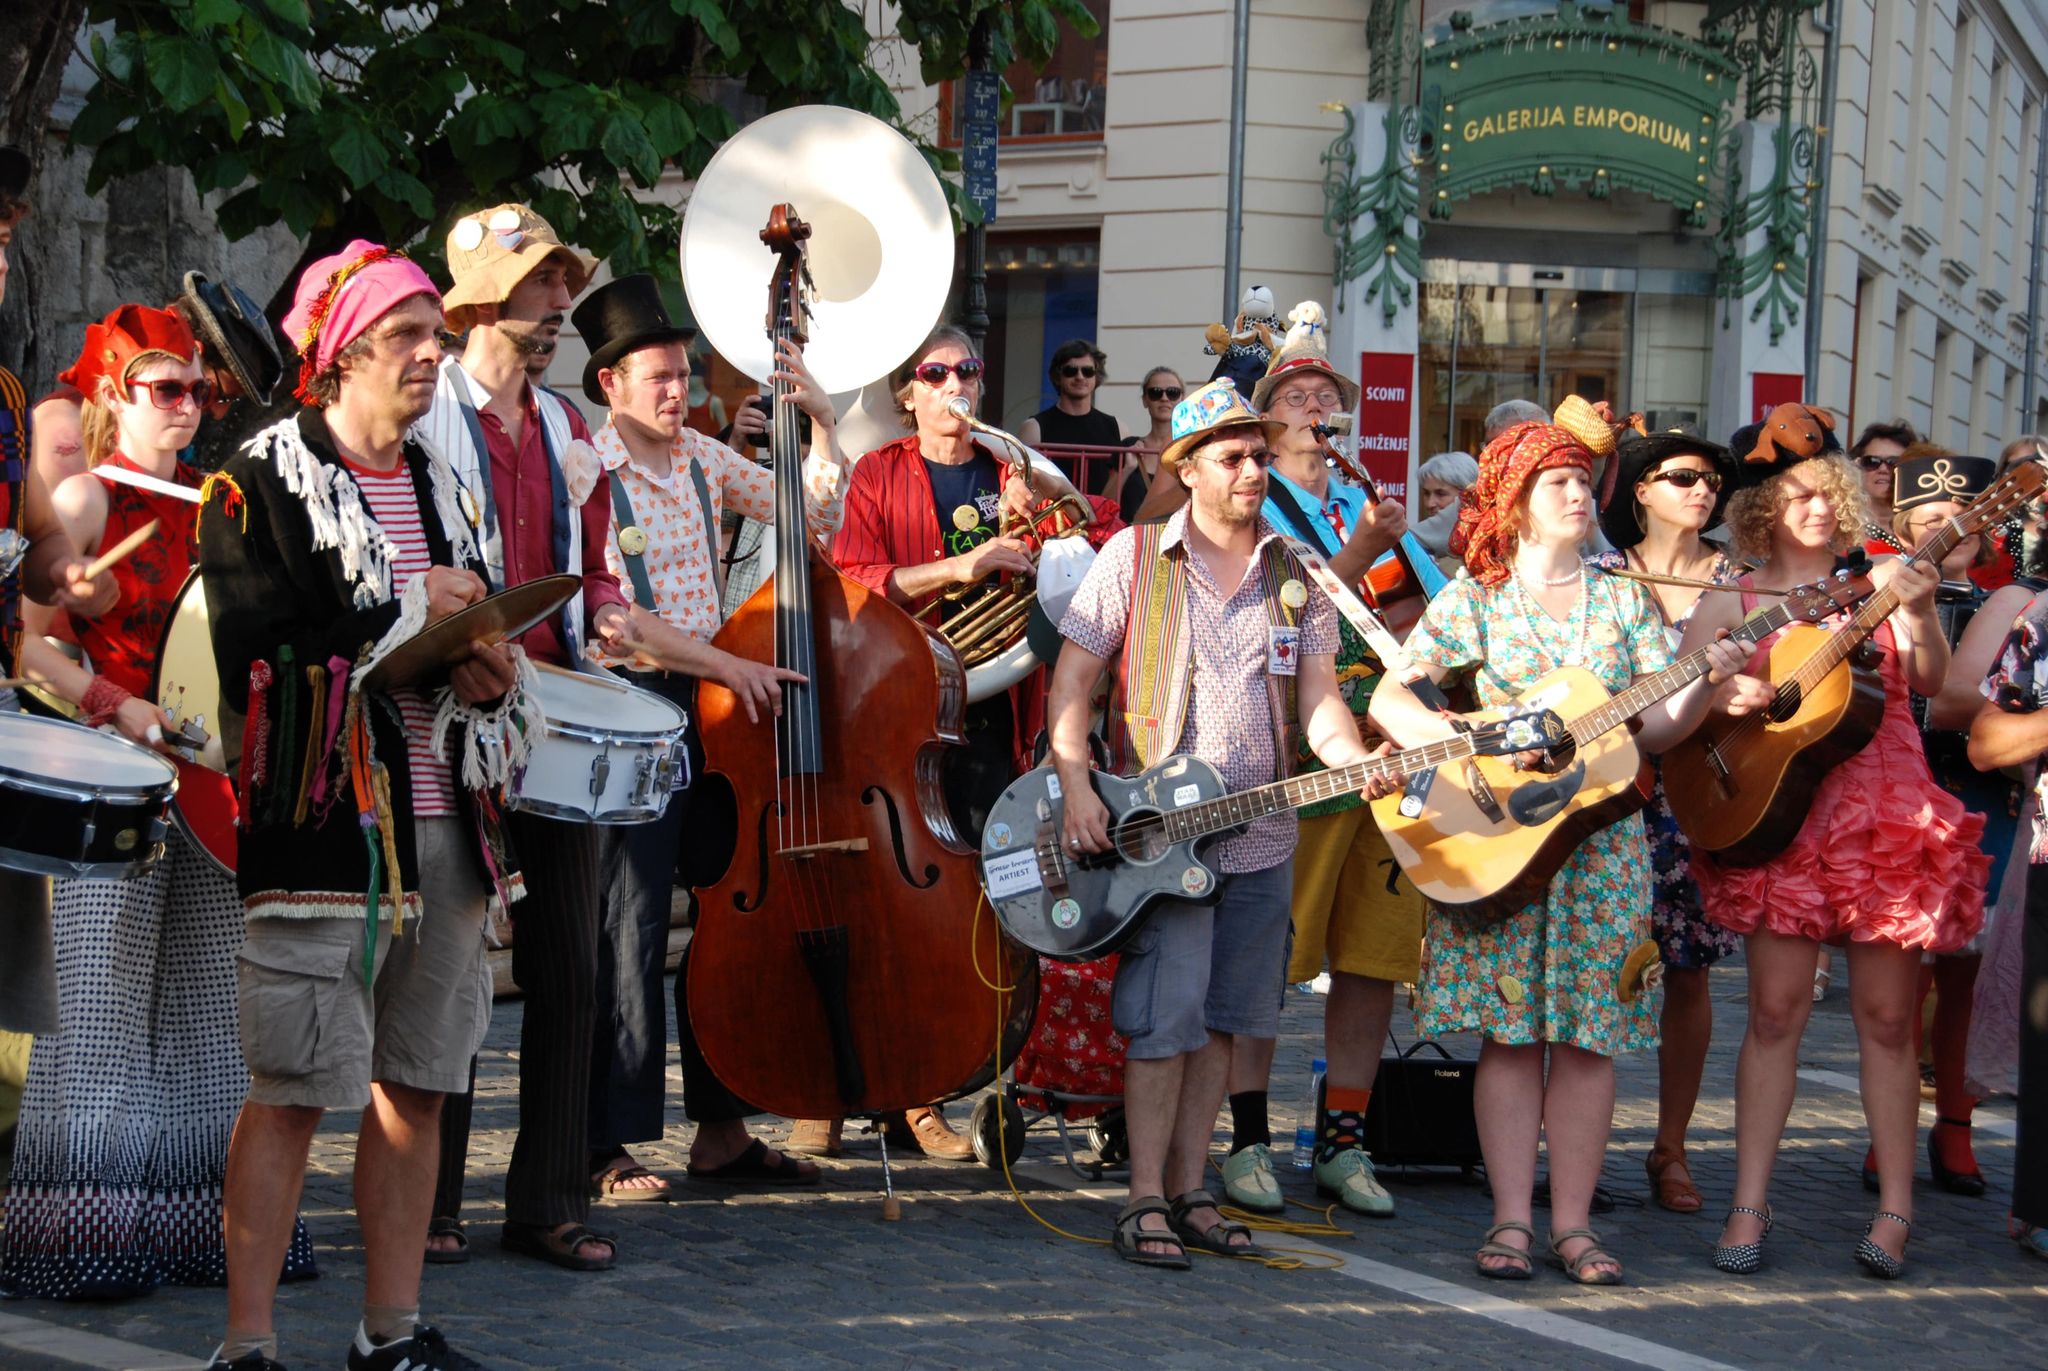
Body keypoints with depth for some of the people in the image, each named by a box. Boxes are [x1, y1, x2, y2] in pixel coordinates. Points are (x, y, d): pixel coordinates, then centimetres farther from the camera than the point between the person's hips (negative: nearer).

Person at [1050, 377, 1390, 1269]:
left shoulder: (1295, 575, 10)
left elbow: (1318, 699, 5)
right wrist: (1075, 785, -14)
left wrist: (1364, 773, -14)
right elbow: (1073, 677, -2)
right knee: (1165, 1015, -10)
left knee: (1222, 1017, 9)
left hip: (1262, 834, 5)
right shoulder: (1134, 558, -1)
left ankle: (1188, 1189, 18)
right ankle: (1146, 1199, -1)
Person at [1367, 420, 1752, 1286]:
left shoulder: (1625, 602, 11)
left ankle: (1573, 1220, 6)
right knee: (1510, 1030, -3)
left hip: (1603, 842, 2)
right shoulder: (1472, 599, 3)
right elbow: (1389, 700, -6)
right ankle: (1511, 1217, 2)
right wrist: (1465, 746, -22)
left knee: (1588, 1035, 1)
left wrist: (1704, 687, -14)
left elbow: (1655, 728, 5)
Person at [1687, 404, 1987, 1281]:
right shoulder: (1731, 604, 7)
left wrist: (1918, 615, -25)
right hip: (1779, 817, -1)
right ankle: (1750, 1204, 1)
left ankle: (1896, 1209, 10)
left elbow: (1930, 683, -7)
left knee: (1885, 1015, 3)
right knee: (1776, 1009, -4)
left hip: (1885, 819, 1)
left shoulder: (1876, 588, 7)